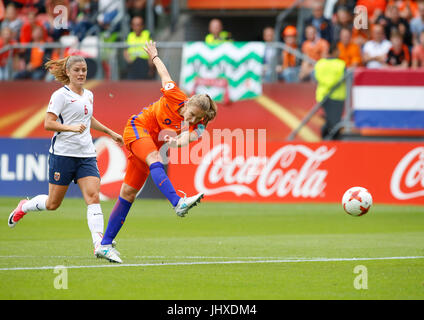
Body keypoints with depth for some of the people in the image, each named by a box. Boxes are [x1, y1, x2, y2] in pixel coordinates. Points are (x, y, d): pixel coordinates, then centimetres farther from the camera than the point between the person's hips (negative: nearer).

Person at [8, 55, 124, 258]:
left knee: (93, 197, -14)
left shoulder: (88, 95, 14)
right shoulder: (61, 95, -7)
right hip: (63, 153, -5)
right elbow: (48, 123, -13)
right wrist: (71, 128, -25)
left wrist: (110, 132, 35)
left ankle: (99, 244, -21)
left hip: (86, 155, 5)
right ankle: (24, 207, 36)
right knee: (53, 203, 5)